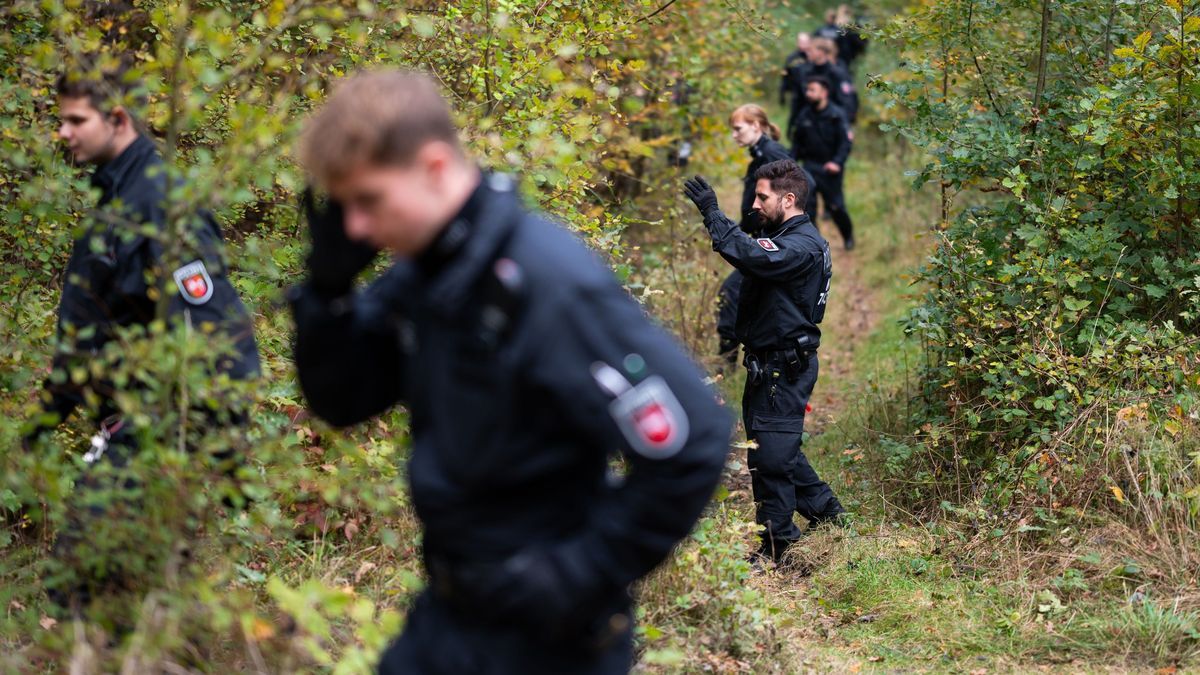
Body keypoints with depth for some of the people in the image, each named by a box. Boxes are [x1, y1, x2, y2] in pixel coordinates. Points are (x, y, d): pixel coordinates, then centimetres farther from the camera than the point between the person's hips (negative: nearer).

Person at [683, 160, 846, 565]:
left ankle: (775, 541, 4)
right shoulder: (782, 237, 16)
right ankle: (824, 508, 33)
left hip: (785, 367, -10)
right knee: (777, 445, 20)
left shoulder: (803, 245, -20)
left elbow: (752, 257, -36)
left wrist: (712, 215, -33)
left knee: (771, 451, -5)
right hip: (770, 363, 10)